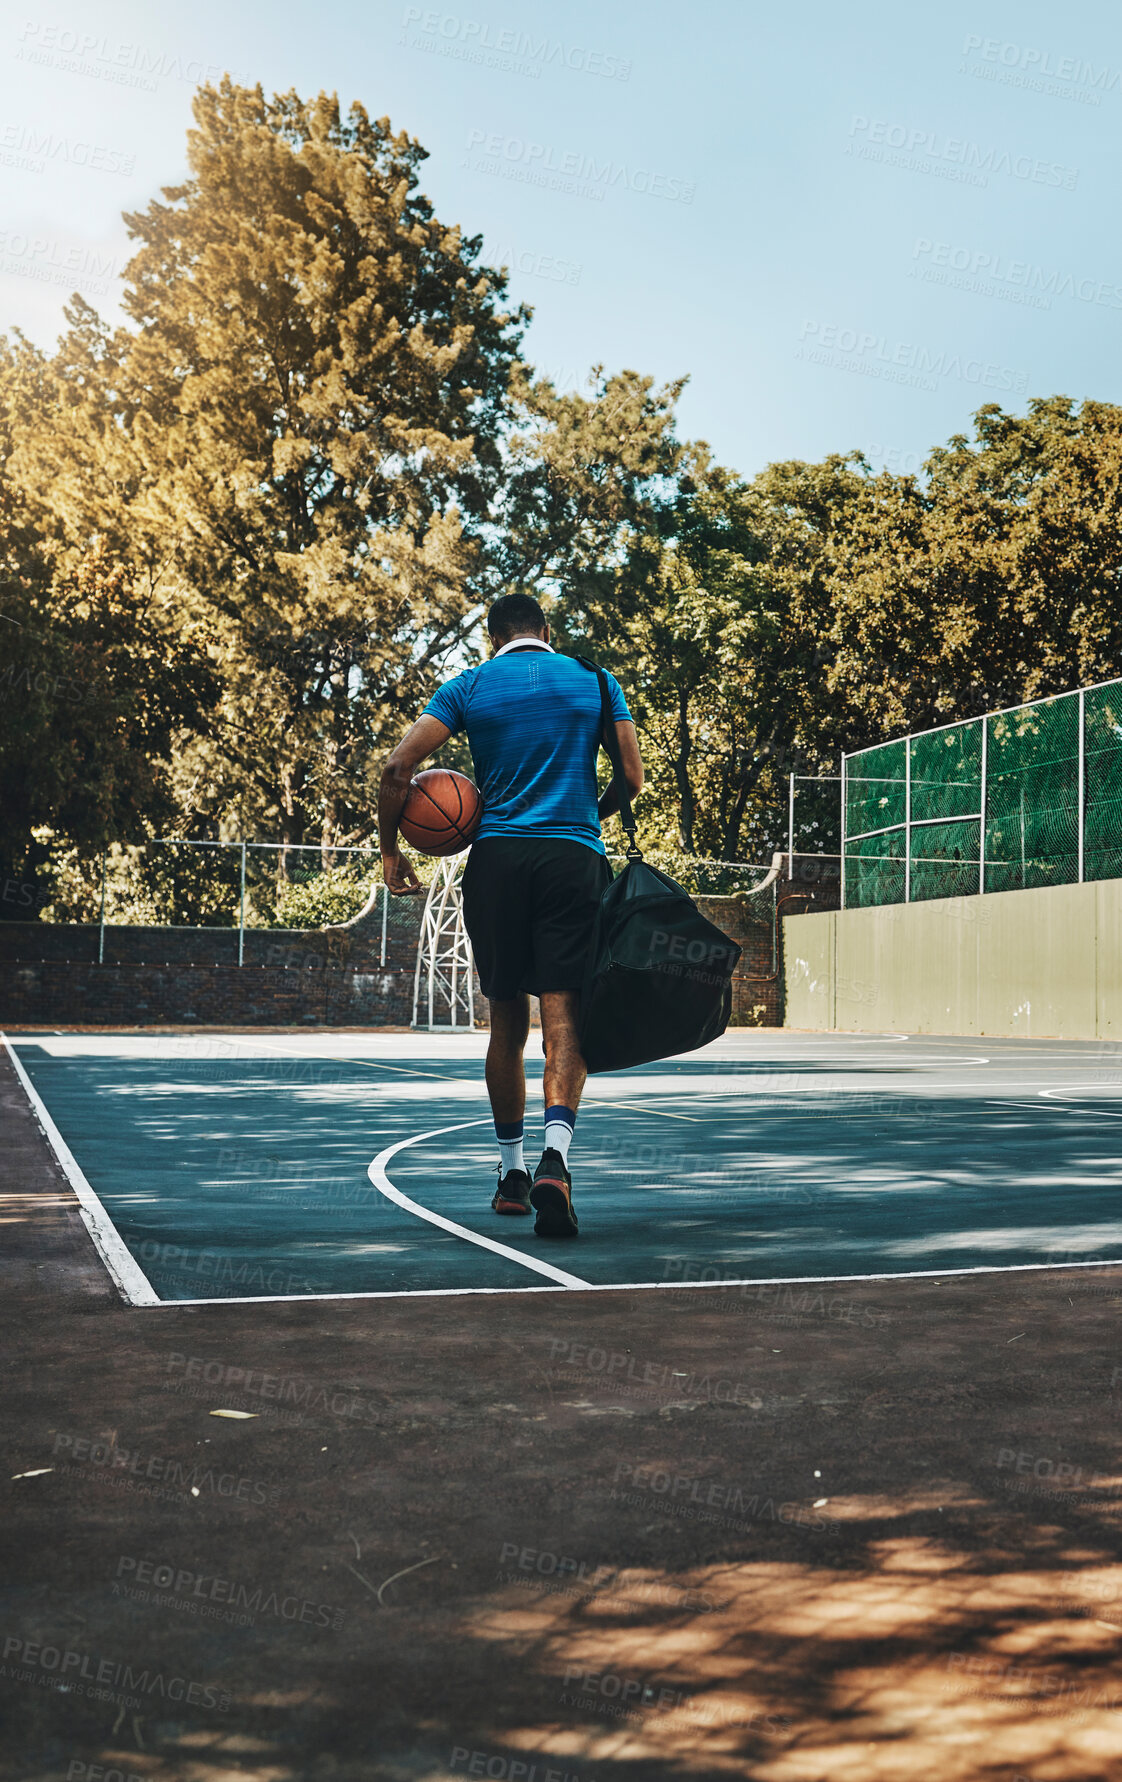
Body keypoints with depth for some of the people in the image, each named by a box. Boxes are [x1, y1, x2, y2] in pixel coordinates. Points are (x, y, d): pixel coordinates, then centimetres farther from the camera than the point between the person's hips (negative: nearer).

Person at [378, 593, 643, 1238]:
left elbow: (399, 768, 0)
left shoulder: (468, 687, 9)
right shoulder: (595, 682, 10)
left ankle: (512, 1172, 21)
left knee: (507, 1021, 12)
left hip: (496, 859, 1)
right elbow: (633, 778, 9)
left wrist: (390, 850, 11)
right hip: (575, 857, -1)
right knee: (564, 1015, -7)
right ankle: (556, 1154, -29)